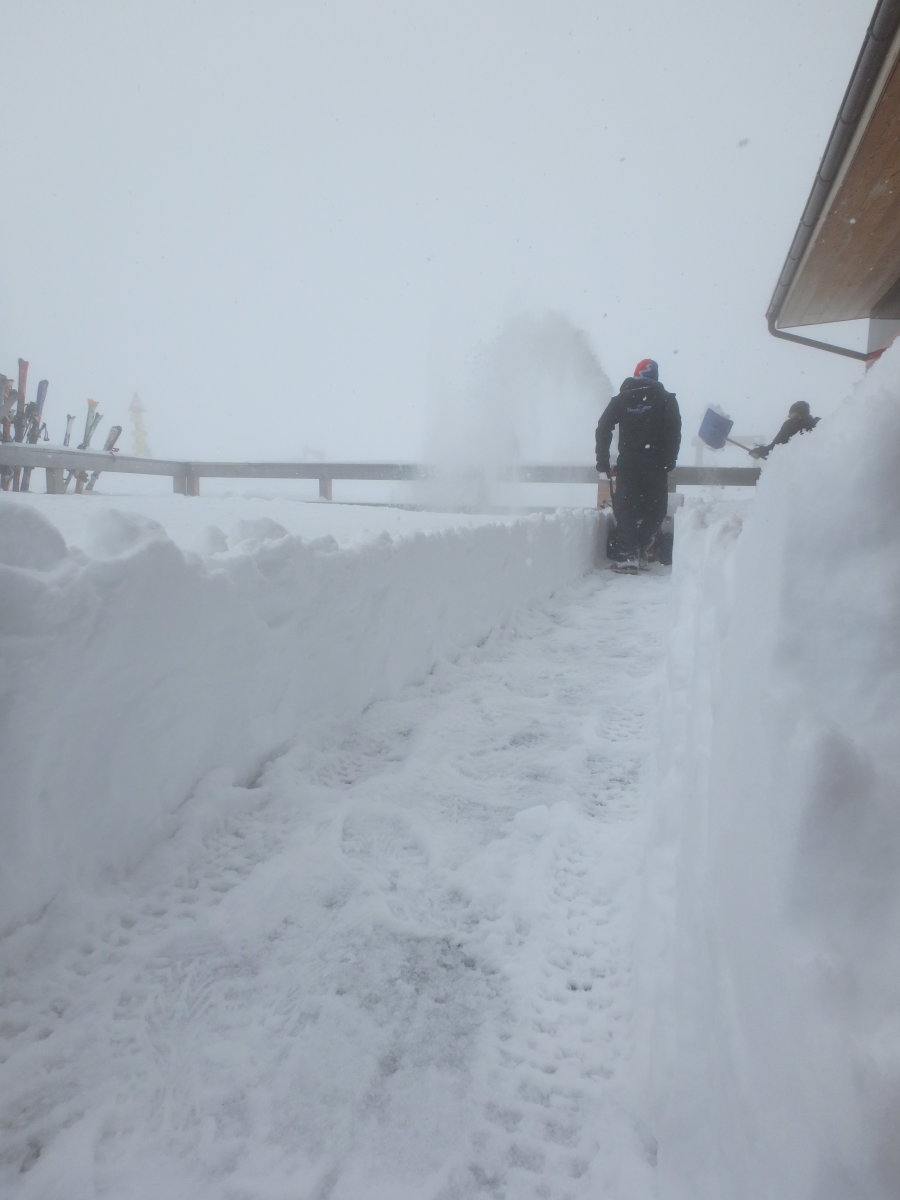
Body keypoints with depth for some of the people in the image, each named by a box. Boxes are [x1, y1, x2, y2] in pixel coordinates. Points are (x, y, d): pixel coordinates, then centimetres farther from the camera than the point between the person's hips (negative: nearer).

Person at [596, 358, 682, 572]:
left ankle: (627, 555, -5)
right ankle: (640, 552, 1)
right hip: (655, 464, -1)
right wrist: (669, 462, -2)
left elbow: (603, 428, 4)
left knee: (625, 509, 4)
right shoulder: (666, 400, 5)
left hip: (627, 464, 2)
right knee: (654, 509, 8)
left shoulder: (621, 399, 11)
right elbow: (674, 433, -5)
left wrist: (603, 463, 5)